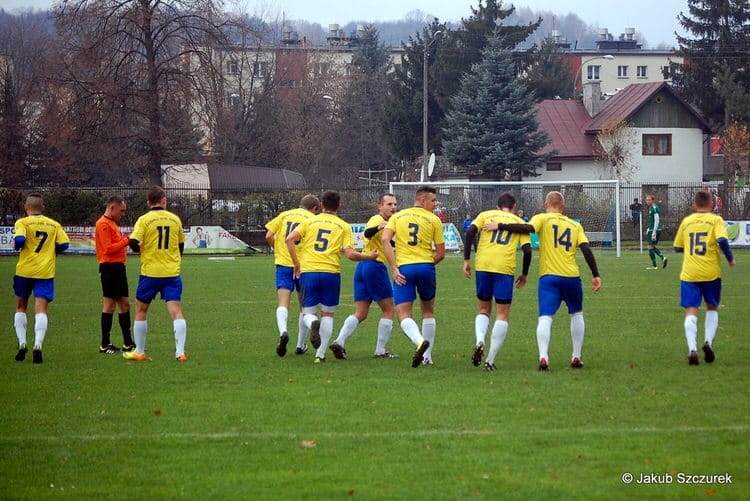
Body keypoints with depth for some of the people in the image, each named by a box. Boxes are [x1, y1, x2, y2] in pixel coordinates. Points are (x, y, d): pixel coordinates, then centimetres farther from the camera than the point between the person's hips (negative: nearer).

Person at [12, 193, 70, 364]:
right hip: (45, 272, 1)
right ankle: (38, 345, -22)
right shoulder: (54, 225, 8)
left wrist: (16, 245, 5)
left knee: (21, 307, 17)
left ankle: (22, 343, 9)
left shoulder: (22, 223, -2)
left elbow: (19, 240, -18)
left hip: (24, 270, -1)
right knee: (41, 309, -4)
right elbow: (64, 244, 0)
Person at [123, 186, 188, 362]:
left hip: (150, 273, -2)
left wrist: (140, 248, 7)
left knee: (141, 310, 13)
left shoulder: (144, 220, -6)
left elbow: (134, 243, -15)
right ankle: (180, 352, -12)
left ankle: (139, 352, 17)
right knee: (176, 312, -2)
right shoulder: (175, 219, 5)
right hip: (172, 273, 2)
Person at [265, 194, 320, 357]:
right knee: (304, 306, 15)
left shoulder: (284, 215, 11)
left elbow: (268, 236, 3)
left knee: (283, 304, -6)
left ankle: (282, 331, -35)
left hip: (283, 263, 1)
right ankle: (300, 345, 19)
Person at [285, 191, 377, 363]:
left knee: (308, 313, 11)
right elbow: (350, 254, -4)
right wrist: (369, 257, 12)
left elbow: (290, 239, -3)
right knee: (328, 314, 14)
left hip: (308, 271, 0)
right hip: (331, 273, 0)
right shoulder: (344, 226, 7)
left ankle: (313, 323, -26)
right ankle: (320, 354, 5)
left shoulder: (309, 222, 11)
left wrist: (297, 264, 3)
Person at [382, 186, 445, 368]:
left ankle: (420, 341, -32)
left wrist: (394, 268, -7)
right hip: (426, 267, 0)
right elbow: (441, 253, 2)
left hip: (403, 270, 0)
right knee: (428, 311, 19)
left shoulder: (397, 216, 10)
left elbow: (385, 239, -5)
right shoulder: (434, 220, 4)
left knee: (404, 314, -3)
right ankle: (427, 356, 18)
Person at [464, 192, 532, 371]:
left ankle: (480, 341, -11)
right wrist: (524, 274, 15)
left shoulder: (485, 215, 16)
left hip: (483, 266, 2)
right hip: (505, 269, -2)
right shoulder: (519, 222, 14)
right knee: (502, 314, 5)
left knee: (484, 309, 18)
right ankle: (490, 361, -2)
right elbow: (527, 249, 4)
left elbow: (470, 232, -1)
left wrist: (466, 260, 2)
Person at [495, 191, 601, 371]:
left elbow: (528, 228, -17)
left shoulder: (542, 219, 4)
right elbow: (586, 249, 4)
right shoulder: (575, 225, 13)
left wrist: (499, 226, -13)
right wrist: (596, 275, 5)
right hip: (572, 276, 3)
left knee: (545, 317, -8)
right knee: (576, 314, 23)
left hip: (548, 276, -3)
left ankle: (543, 357, -28)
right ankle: (576, 357, 22)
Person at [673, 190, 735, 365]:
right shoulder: (715, 220, -1)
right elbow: (722, 240, -16)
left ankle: (692, 349, -19)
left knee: (691, 311, -2)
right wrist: (730, 258, -1)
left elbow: (677, 247, 13)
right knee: (712, 307, 20)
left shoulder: (686, 221, 8)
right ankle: (708, 341, 2)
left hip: (689, 274, 1)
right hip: (711, 272, -1)